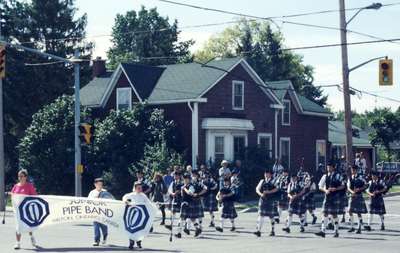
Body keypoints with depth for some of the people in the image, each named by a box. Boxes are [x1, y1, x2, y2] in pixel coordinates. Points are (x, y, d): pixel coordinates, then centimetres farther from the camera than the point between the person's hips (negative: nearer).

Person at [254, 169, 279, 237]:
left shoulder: (273, 181, 2)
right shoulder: (262, 181, 12)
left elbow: (276, 189, -11)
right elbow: (257, 189, 7)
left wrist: (268, 192, -20)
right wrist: (261, 194, -12)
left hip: (271, 201, -3)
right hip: (263, 200, 3)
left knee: (271, 216, 5)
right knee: (261, 215, -6)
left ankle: (273, 231, 16)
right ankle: (259, 231, -11)